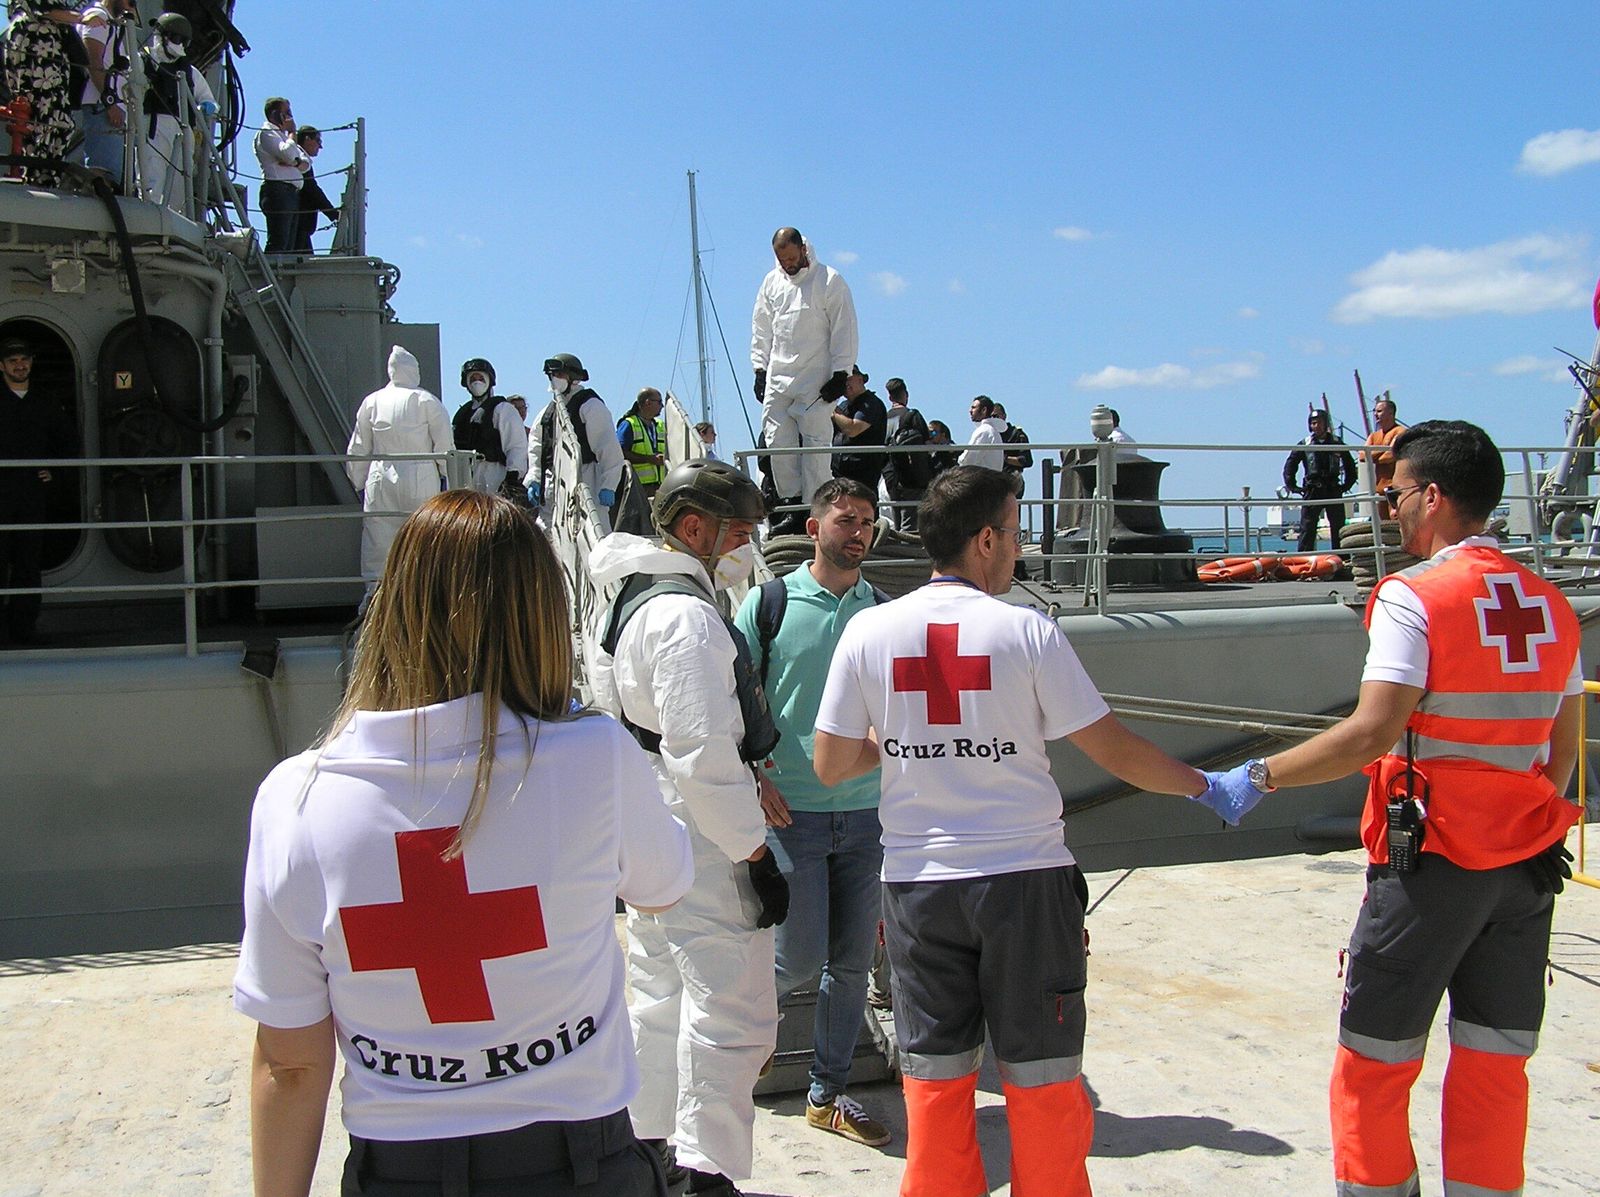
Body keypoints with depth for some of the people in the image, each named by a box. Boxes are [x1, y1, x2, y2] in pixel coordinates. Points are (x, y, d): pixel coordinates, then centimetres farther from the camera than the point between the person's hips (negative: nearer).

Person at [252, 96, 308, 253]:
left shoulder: (284, 135, 28)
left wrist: (295, 163, -6)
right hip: (278, 191, -9)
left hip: (292, 193, 9)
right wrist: (292, 132, 1)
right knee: (278, 242, -18)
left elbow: (306, 163, 17)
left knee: (288, 245, 2)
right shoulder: (265, 133, 1)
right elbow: (288, 154, -16)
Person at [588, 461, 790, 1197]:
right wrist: (756, 854, -19)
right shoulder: (687, 615, -19)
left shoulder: (632, 600, 13)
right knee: (733, 1012, -3)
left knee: (662, 995, 20)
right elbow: (702, 755, -25)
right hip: (704, 846, -11)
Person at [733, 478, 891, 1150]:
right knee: (801, 956, -4)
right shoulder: (771, 602, -2)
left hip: (866, 815, 3)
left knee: (852, 961, 8)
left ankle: (828, 1095, 23)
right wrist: (752, 778, -10)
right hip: (793, 812, -3)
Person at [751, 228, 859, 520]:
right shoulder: (771, 282, 13)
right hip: (777, 379, 5)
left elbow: (844, 331, -4)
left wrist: (840, 374, -9)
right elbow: (761, 329, 20)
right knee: (777, 440, -1)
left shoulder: (830, 281, -3)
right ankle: (789, 497, 7)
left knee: (815, 442, -6)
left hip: (817, 381, -5)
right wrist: (760, 368, 12)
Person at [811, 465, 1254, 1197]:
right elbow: (1116, 753, -4)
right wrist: (1204, 786, 11)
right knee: (1043, 1080, 11)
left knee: (935, 1078, 12)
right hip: (1024, 877, -2)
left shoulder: (869, 630, -2)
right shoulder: (1026, 630, -8)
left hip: (916, 883, 3)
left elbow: (831, 766, 1)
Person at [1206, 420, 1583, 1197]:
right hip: (1528, 865, 6)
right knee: (1495, 1064, 13)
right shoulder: (1550, 605, 8)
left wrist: (1257, 776, -12)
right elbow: (1562, 751, 12)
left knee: (1374, 1061, 5)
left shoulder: (1414, 597, -13)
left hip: (1432, 861, -6)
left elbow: (1372, 734, -21)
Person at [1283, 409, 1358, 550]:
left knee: (1338, 528, 3)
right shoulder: (1305, 444, 6)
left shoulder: (1336, 443, 9)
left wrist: (1346, 485, 10)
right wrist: (1292, 486, 0)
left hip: (1333, 490, 1)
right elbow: (1290, 465, 8)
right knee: (1307, 528, -6)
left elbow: (1350, 466, 17)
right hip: (1313, 491, -1)